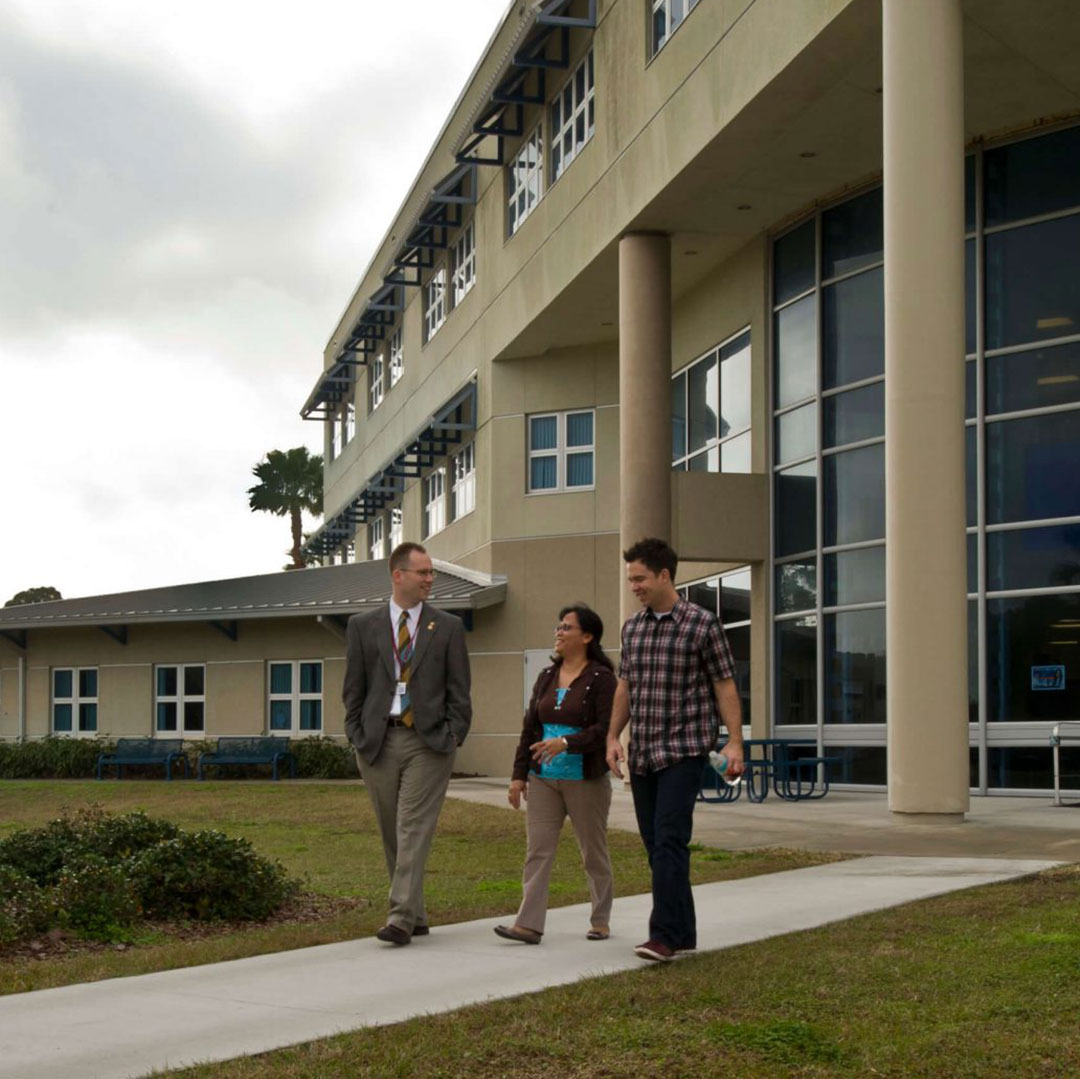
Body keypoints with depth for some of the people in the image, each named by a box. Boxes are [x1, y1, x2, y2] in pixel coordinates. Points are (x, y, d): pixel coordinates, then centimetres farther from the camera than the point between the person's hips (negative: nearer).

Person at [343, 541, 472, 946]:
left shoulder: (448, 627, 6)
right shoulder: (363, 626, 7)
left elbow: (458, 689, 6)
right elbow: (354, 688, 8)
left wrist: (454, 737, -4)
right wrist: (357, 736, 0)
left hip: (428, 742, -2)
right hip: (378, 742, 2)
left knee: (414, 830, -11)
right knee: (392, 835, 7)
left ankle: (402, 917, -14)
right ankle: (416, 917, 16)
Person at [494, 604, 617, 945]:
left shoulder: (601, 678, -7)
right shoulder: (547, 677, 11)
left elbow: (605, 729, -15)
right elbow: (529, 728, 13)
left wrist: (566, 742, -27)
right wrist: (519, 774, 8)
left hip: (586, 780, -5)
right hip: (544, 779, 5)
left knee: (594, 852, 7)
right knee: (537, 850, -3)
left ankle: (600, 922, 20)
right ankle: (528, 924, -6)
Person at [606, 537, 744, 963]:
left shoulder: (702, 623, -6)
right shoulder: (632, 627, 11)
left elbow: (725, 685, -5)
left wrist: (734, 741, -12)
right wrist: (613, 737, 6)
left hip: (684, 750, -6)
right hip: (642, 753, 6)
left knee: (669, 840, -15)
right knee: (655, 844, 7)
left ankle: (665, 935, -17)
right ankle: (683, 932, 16)